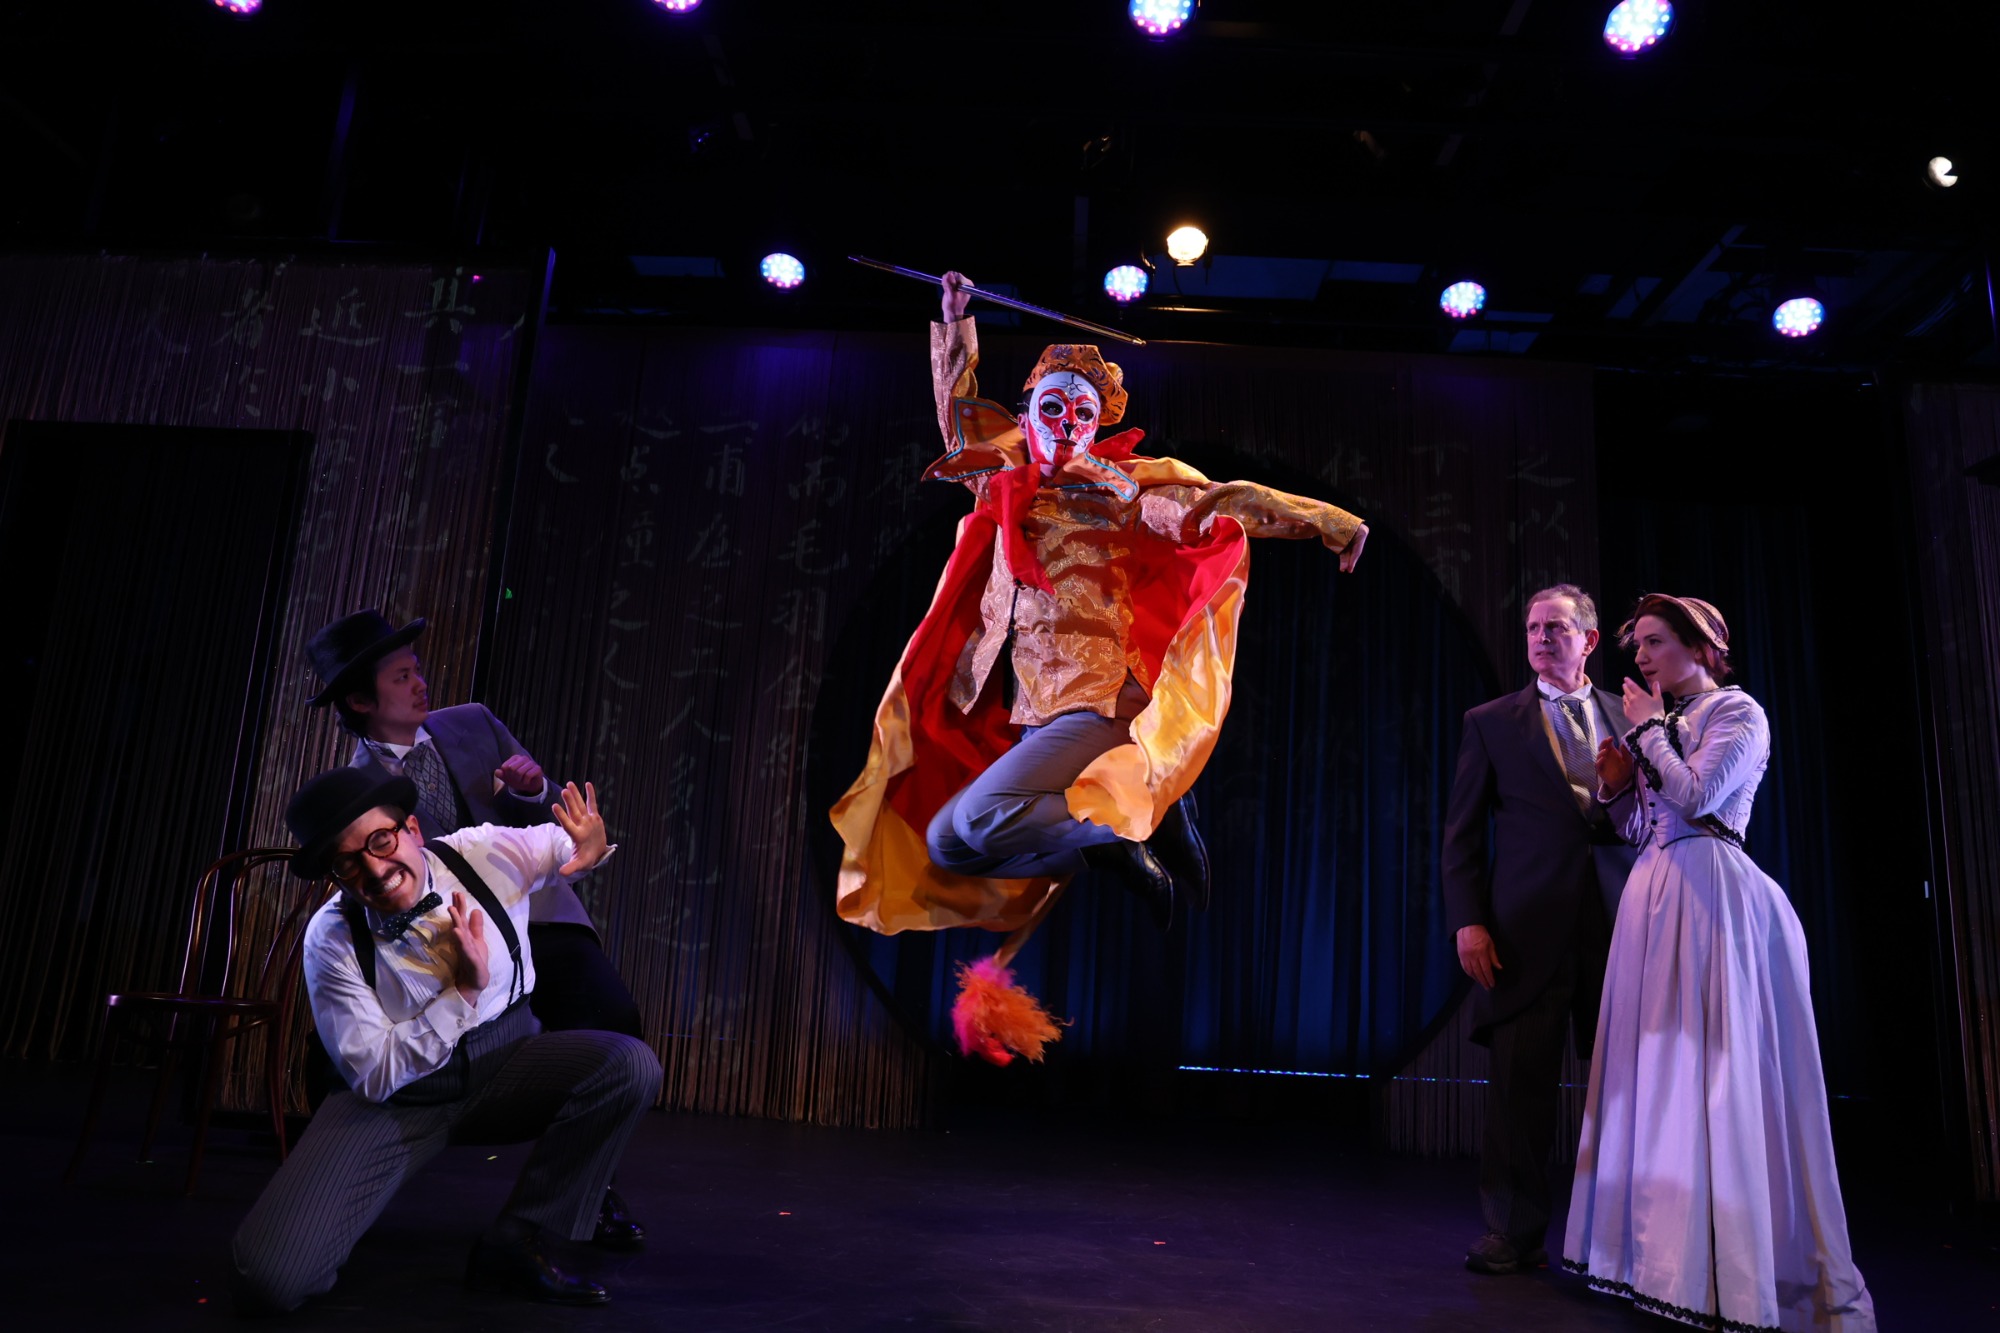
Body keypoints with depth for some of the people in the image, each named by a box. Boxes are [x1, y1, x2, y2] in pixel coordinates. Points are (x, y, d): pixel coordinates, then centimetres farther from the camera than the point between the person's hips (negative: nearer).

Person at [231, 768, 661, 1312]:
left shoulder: (486, 854, -14)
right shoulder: (331, 939, -16)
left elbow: (575, 846, 6)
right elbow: (372, 1075, -17)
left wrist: (591, 846, -20)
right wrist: (464, 990, -26)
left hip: (505, 1060, 3)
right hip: (396, 1097, -2)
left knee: (631, 1063, -28)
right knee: (271, 1276, -23)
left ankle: (512, 1245, -10)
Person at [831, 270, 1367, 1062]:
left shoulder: (1114, 486, -2)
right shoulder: (1008, 480, 14)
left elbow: (1209, 502, -13)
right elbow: (959, 410, 29)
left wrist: (1322, 518, -22)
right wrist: (954, 320, 25)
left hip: (1095, 707, -7)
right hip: (1030, 712, 7)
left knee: (958, 835, -22)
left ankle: (1110, 840, -9)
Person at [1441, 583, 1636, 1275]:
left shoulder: (1631, 717, 13)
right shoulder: (1490, 722, 7)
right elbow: (1462, 831, 3)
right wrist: (1468, 920, -5)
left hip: (1621, 922, 2)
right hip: (1528, 927, -2)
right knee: (1519, 1082, 1)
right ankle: (1515, 1232, 13)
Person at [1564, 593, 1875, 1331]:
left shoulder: (1735, 711, -3)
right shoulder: (1662, 725, 19)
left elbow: (1696, 796, -17)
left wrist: (1648, 729, -6)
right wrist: (1617, 782, 3)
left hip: (1710, 896, -8)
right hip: (1656, 896, 8)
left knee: (1713, 1068, -7)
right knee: (1658, 1067, 7)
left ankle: (1737, 1267, 1)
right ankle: (1664, 1240, 15)